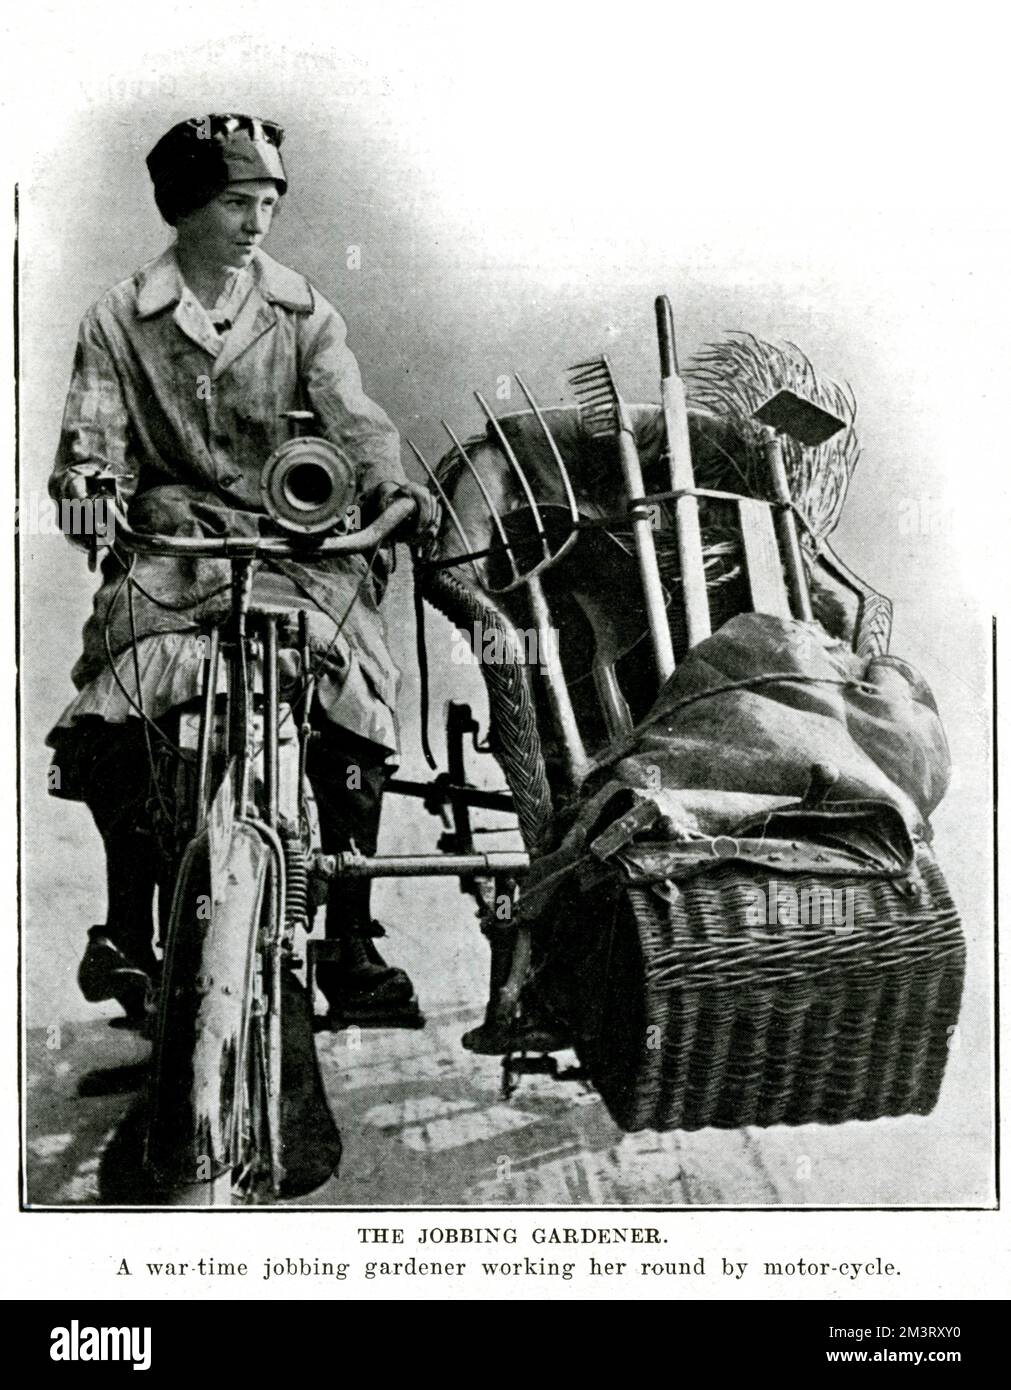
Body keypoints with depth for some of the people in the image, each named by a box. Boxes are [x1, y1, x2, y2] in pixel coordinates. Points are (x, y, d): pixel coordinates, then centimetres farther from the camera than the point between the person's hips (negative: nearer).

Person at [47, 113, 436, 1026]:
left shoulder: (304, 314, 12)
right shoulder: (120, 320, 9)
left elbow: (353, 417, -2)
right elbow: (89, 438, 1)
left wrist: (392, 486, -24)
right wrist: (93, 486, -24)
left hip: (297, 543, 1)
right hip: (168, 542, -1)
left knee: (357, 716, -22)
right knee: (116, 719, -27)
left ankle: (351, 941, -12)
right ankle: (126, 926, -12)